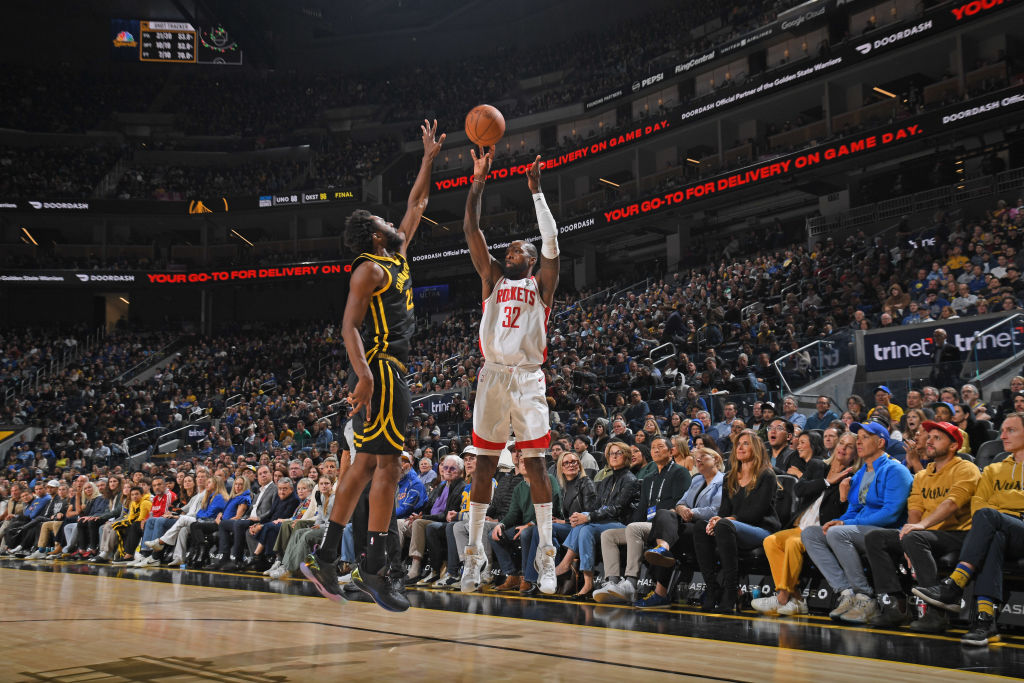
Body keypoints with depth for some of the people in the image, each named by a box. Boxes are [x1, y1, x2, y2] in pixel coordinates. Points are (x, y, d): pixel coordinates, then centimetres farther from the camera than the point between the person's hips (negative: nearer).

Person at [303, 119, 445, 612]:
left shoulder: (397, 258, 18)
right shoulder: (369, 269, -8)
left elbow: (415, 208, 28)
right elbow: (348, 326, -17)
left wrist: (429, 159, 27)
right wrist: (364, 376, -29)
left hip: (388, 372, 10)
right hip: (379, 371, -10)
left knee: (366, 463, 10)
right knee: (388, 464, -10)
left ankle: (324, 558, 14)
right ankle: (373, 569, -7)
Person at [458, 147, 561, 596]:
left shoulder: (542, 284, 11)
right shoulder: (493, 278, 16)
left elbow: (551, 240, -3)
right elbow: (471, 229, 9)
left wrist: (536, 191, 0)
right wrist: (479, 180, 4)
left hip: (528, 379, -2)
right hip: (492, 376, 2)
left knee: (535, 463, -4)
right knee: (484, 465, 3)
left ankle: (546, 557, 1)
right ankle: (474, 554, 9)